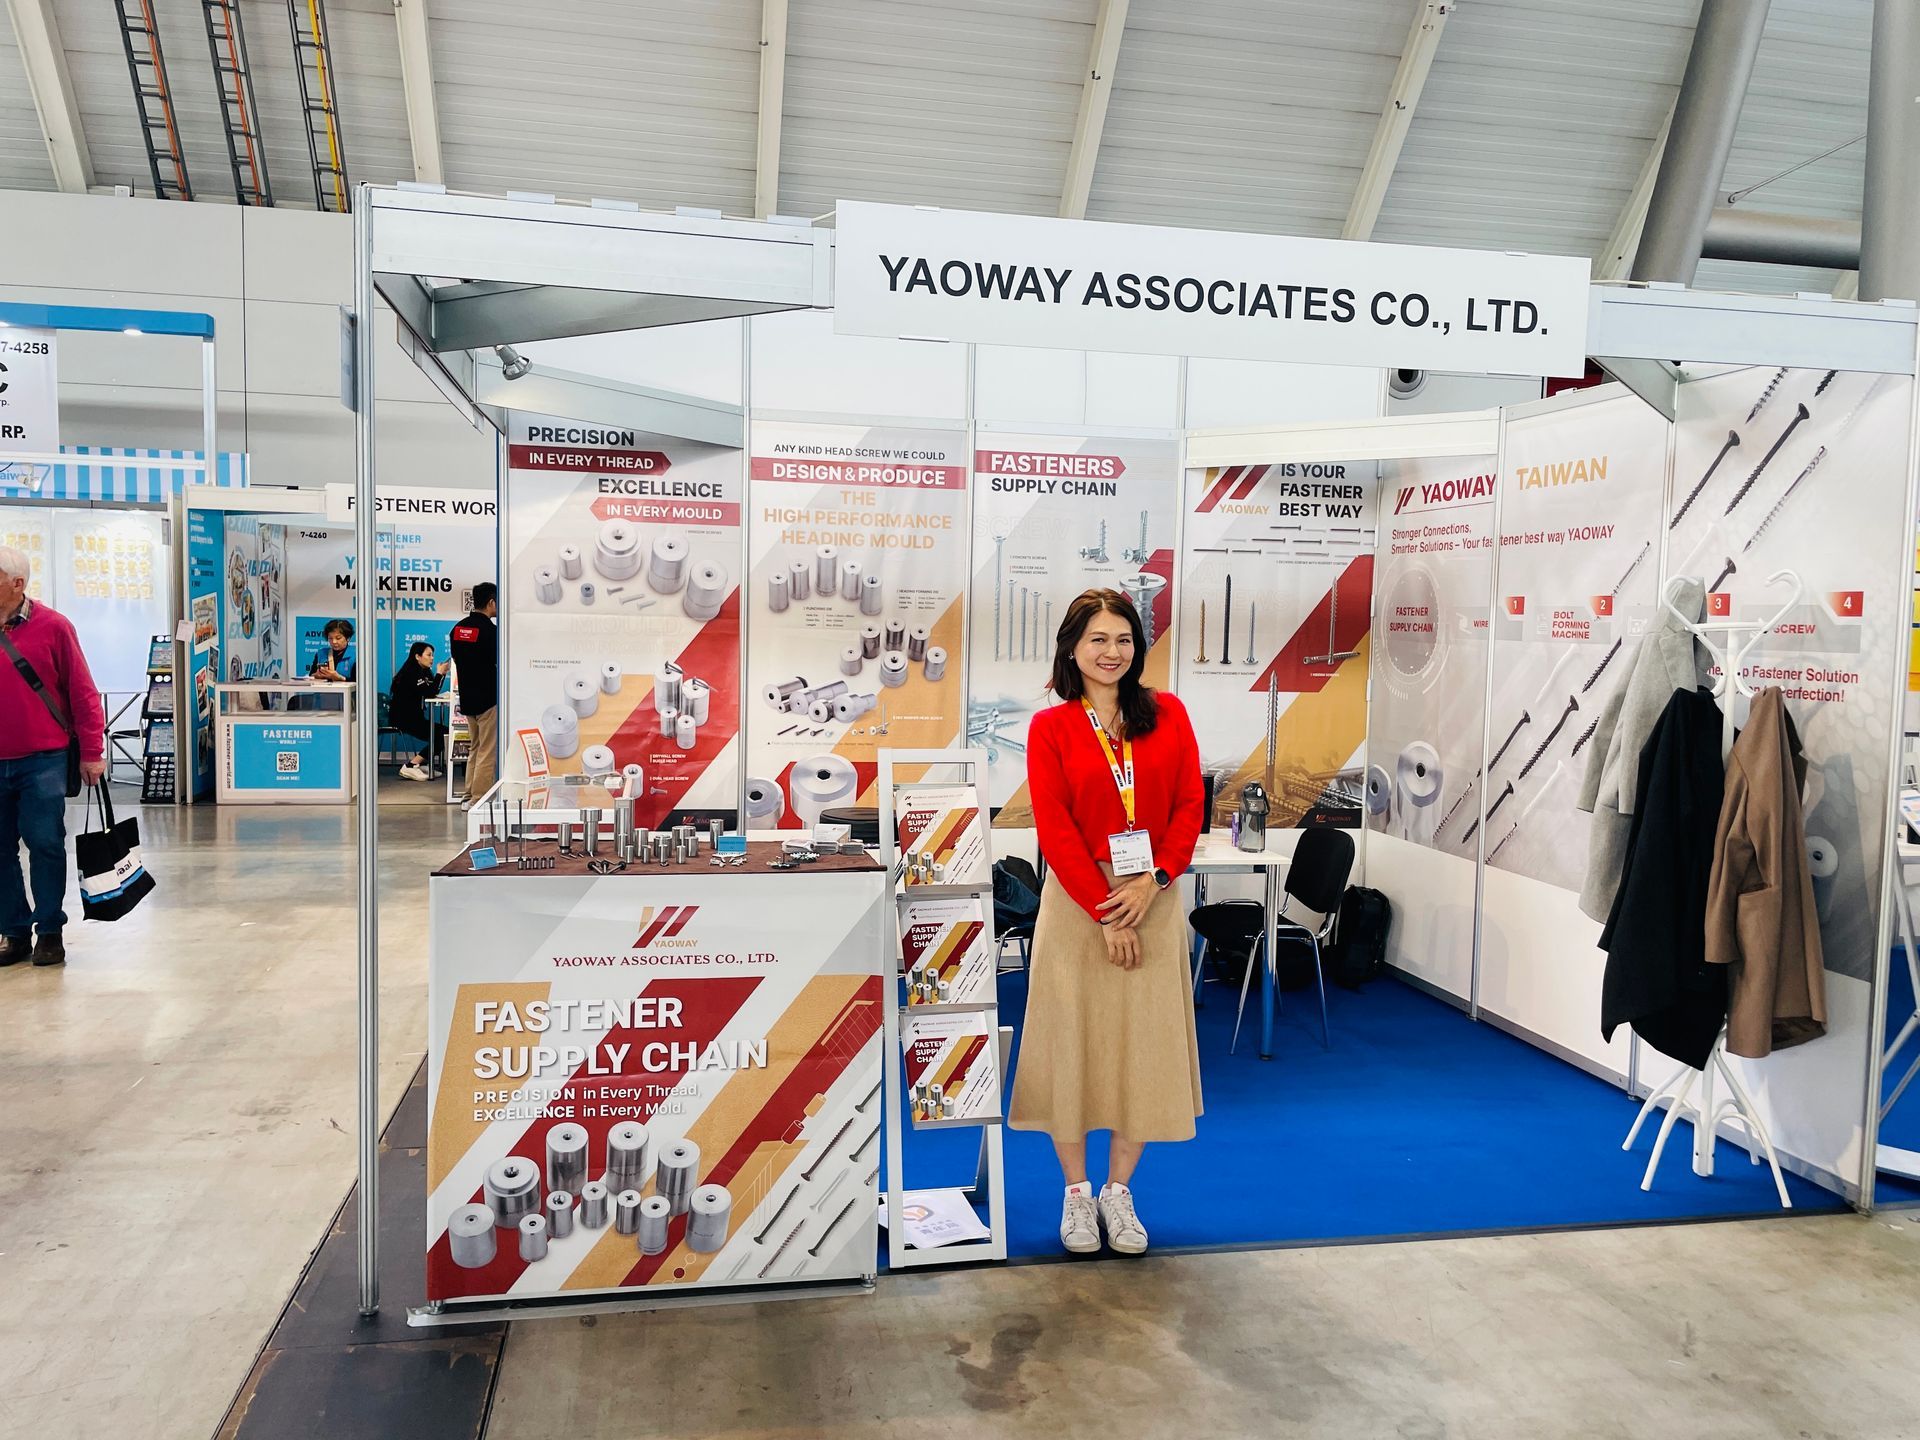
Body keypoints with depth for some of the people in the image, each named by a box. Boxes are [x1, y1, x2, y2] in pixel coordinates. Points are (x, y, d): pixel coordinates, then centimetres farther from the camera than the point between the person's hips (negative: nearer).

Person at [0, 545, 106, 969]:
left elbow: (82, 692, -2)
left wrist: (91, 752, -4)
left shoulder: (52, 627, -3)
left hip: (42, 759, -3)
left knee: (45, 842, -2)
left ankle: (50, 932, 10)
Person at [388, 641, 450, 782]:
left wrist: (442, 673, 4)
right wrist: (439, 673, -13)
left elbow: (434, 691, 11)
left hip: (414, 718, 10)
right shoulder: (410, 673, -15)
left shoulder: (423, 672, 14)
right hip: (402, 719, -9)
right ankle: (410, 767, -14)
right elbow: (429, 693, -21)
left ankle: (420, 765, 4)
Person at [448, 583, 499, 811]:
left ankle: (468, 796, 20)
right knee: (488, 752, -1)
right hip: (488, 699, -8)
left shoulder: (457, 629, 6)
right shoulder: (491, 631, -17)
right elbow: (502, 664, -14)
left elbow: (457, 659, 15)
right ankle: (478, 800, -1)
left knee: (474, 749, 18)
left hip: (467, 698, 8)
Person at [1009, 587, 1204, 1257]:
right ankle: (1076, 1191, 21)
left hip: (1154, 897, 2)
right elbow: (1055, 829, -7)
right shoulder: (1050, 727, -1)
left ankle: (1119, 1189, 23)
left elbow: (1189, 805, 2)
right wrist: (1106, 912, -13)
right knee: (1072, 1039, 4)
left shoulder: (1168, 714, 6)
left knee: (1146, 1043, 6)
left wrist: (1153, 878, -12)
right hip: (1078, 900, -2)